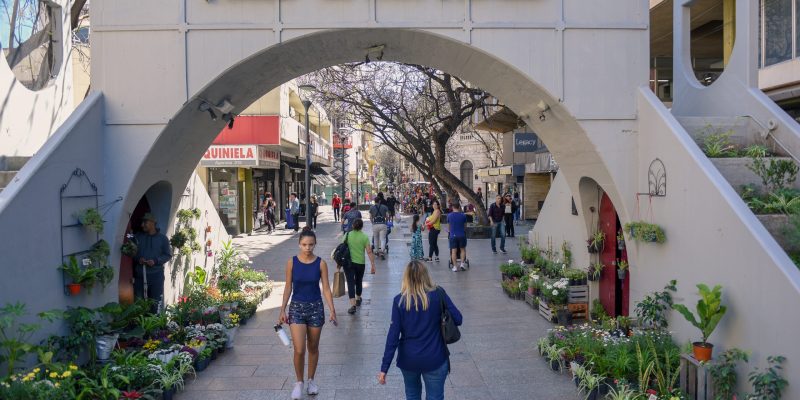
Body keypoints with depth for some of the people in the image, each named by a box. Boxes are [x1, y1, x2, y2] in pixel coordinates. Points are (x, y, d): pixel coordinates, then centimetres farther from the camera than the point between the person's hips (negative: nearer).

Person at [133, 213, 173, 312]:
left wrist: (156, 261, -14)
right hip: (140, 274, 2)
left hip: (156, 275, -2)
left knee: (156, 302, 1)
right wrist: (138, 259, -8)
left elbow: (168, 254, 2)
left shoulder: (162, 238, 1)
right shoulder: (138, 236, 7)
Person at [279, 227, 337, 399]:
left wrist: (332, 310, -10)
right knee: (299, 350, -8)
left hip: (316, 308, 1)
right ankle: (299, 382, 15)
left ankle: (311, 380, 32)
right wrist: (283, 310, -3)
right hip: (296, 307, 0)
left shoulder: (321, 263, -6)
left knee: (313, 348, 13)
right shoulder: (292, 262, -5)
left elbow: (326, 288, -4)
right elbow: (288, 287, 1)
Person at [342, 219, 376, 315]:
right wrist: (373, 265, -6)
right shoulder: (364, 237, -6)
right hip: (360, 263, 0)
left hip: (348, 262, 0)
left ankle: (353, 305, -15)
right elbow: (369, 252, -10)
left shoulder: (347, 235, -2)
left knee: (351, 282, -2)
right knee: (359, 281, 22)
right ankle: (358, 300, 41)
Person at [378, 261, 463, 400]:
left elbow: (393, 336, -11)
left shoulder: (399, 300, -9)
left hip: (408, 359, 2)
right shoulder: (438, 294, -10)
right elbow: (458, 319, -6)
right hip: (434, 359, -1)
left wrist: (384, 368, -7)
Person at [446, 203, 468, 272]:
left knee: (454, 251, 3)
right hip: (461, 235, 0)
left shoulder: (449, 215, -1)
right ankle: (462, 263, 6)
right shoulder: (463, 215, -4)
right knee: (462, 249, 16)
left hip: (453, 235, 0)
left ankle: (455, 266, 2)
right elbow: (465, 224, 9)